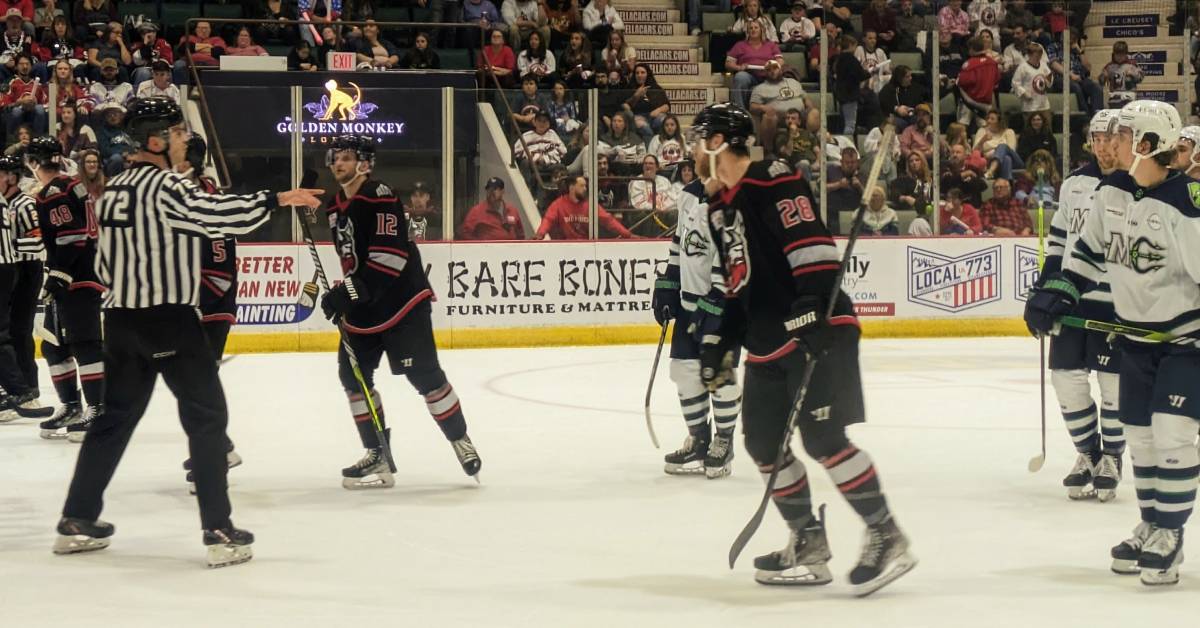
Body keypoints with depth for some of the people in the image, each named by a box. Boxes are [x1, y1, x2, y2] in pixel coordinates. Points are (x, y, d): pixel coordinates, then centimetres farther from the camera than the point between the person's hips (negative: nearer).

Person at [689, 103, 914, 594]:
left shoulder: (773, 183, -11)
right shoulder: (720, 207, 18)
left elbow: (813, 246, -21)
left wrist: (811, 315, -28)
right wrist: (718, 342, 21)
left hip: (817, 332, -10)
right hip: (766, 342, 10)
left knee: (822, 437, -15)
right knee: (763, 441, 9)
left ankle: (886, 537, -8)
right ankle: (809, 543, 18)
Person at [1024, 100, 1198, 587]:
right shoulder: (1111, 192, -1)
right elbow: (1089, 250, 12)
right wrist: (1054, 293, 3)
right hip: (1136, 331, 7)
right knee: (1139, 434, 9)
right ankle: (1151, 527, 24)